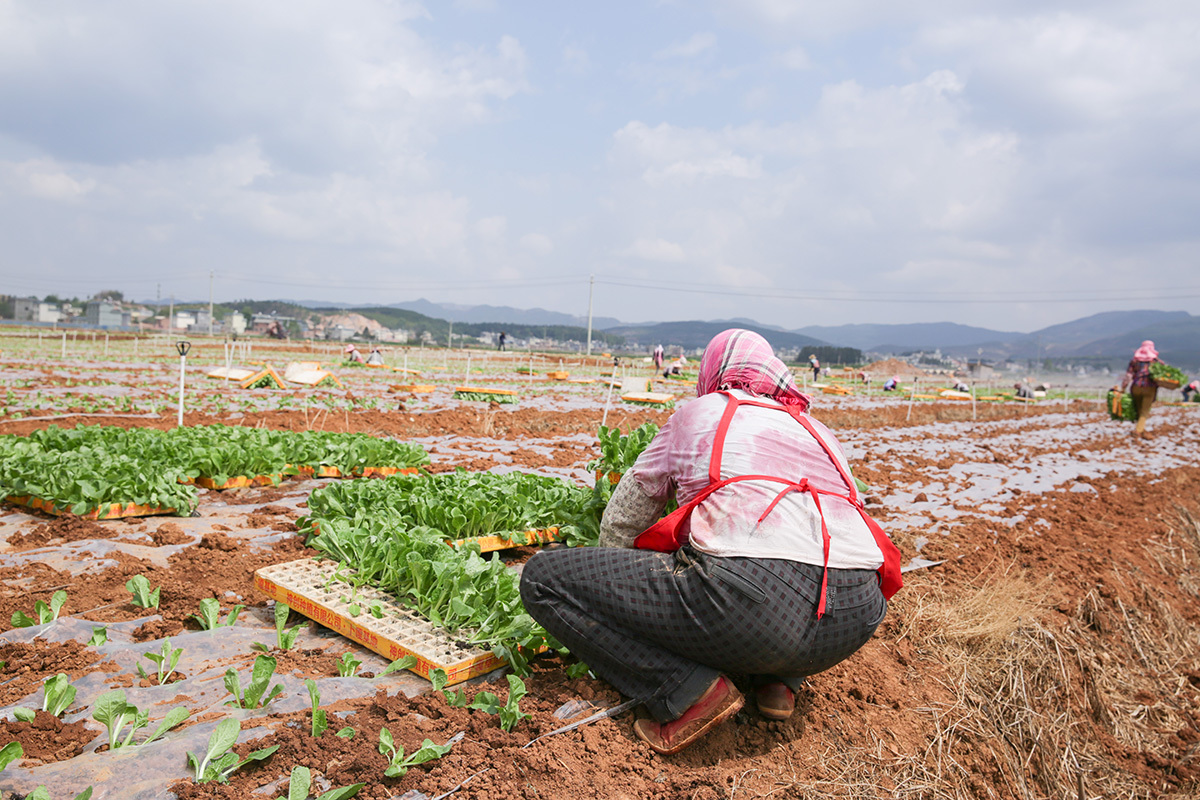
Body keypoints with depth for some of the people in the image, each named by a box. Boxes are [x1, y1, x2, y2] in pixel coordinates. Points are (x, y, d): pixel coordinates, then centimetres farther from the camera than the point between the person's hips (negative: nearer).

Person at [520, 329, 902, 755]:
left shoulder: (698, 413, 20)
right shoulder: (817, 430, 30)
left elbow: (621, 521, 28)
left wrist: (610, 587, 48)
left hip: (750, 597, -6)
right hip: (857, 617, 6)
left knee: (541, 578, 5)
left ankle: (688, 689, -5)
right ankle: (779, 679, 19)